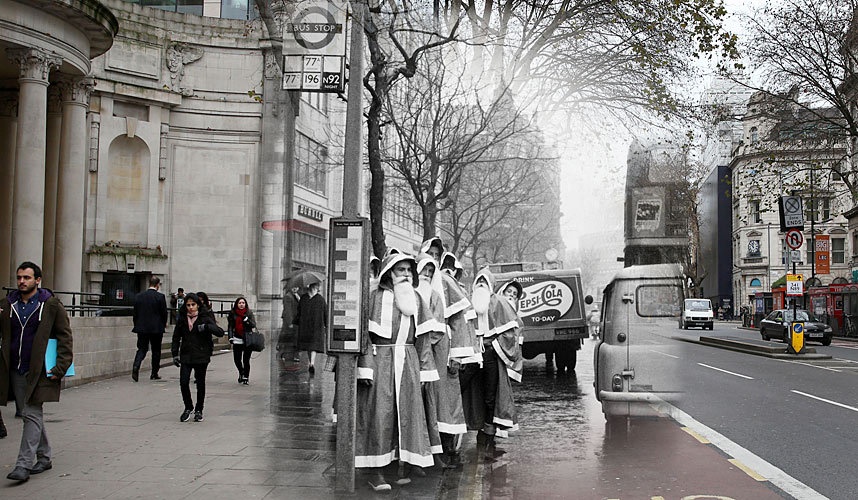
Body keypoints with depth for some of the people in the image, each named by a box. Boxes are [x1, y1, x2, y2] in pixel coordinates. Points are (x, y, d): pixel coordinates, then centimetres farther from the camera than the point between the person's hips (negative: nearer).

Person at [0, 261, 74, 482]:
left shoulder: (51, 305, -4)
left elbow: (65, 337, -4)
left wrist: (61, 367, -11)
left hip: (39, 371, -5)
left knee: (32, 415, -8)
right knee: (30, 415, 13)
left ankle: (24, 464, -7)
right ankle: (44, 457, 26)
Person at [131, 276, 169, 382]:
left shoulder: (138, 296, 2)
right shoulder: (160, 297, -9)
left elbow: (135, 313, 5)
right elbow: (164, 312, -6)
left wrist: (137, 325, 15)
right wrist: (164, 324, 12)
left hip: (141, 328, 3)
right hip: (156, 328, -3)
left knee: (141, 349, 8)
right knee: (156, 351, 10)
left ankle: (136, 366, -18)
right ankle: (154, 374, 15)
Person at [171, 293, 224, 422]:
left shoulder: (205, 318, -5)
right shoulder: (182, 318, 5)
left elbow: (220, 332, -13)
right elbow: (176, 337, 14)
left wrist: (206, 327, -28)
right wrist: (175, 354, 7)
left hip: (201, 356, -2)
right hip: (186, 356, 2)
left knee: (200, 383, 6)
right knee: (183, 382, -8)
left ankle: (199, 410, 22)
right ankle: (188, 408, 13)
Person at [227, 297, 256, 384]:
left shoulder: (249, 312, 2)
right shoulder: (232, 313, 5)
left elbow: (254, 325, -2)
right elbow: (230, 326, 7)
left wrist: (246, 319, -17)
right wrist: (230, 337, -2)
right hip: (237, 339, 2)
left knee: (246, 360, -6)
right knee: (237, 359, 1)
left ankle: (246, 377, 8)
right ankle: (241, 372, 31)